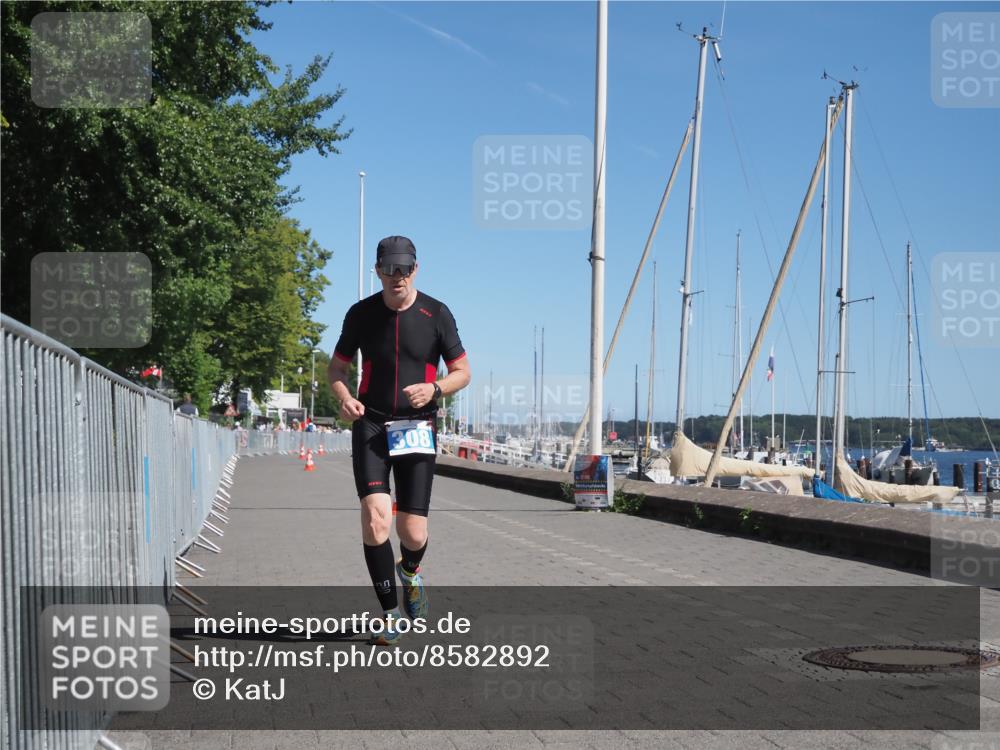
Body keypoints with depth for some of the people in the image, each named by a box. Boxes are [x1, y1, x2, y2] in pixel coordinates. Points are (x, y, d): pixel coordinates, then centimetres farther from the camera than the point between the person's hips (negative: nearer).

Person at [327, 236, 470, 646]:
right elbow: (337, 367, 12)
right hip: (371, 425, 0)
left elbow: (462, 372, 5)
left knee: (413, 533, -3)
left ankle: (410, 570, 36)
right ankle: (390, 613, -5)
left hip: (417, 428, 0)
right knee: (375, 519, -19)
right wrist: (344, 397, -10)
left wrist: (434, 389, -16)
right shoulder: (361, 314, 2)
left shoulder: (436, 314, -2)